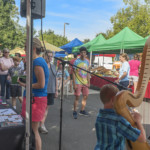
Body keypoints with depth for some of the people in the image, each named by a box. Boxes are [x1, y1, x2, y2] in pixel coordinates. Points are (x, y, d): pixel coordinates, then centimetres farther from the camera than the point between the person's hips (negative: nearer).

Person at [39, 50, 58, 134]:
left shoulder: (53, 66, 14)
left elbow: (55, 78, 17)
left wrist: (56, 90, 15)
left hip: (51, 91, 6)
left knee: (47, 108, 11)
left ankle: (42, 124, 21)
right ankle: (41, 125, 7)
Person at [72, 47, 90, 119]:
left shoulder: (87, 61, 9)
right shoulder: (76, 61, -7)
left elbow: (88, 72, 14)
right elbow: (74, 73, -8)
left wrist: (89, 82, 10)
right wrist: (74, 84, -12)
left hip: (85, 82, 5)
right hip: (78, 82, -5)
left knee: (85, 96, 9)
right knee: (77, 97, -4)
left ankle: (82, 110, 24)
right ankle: (74, 112, 8)